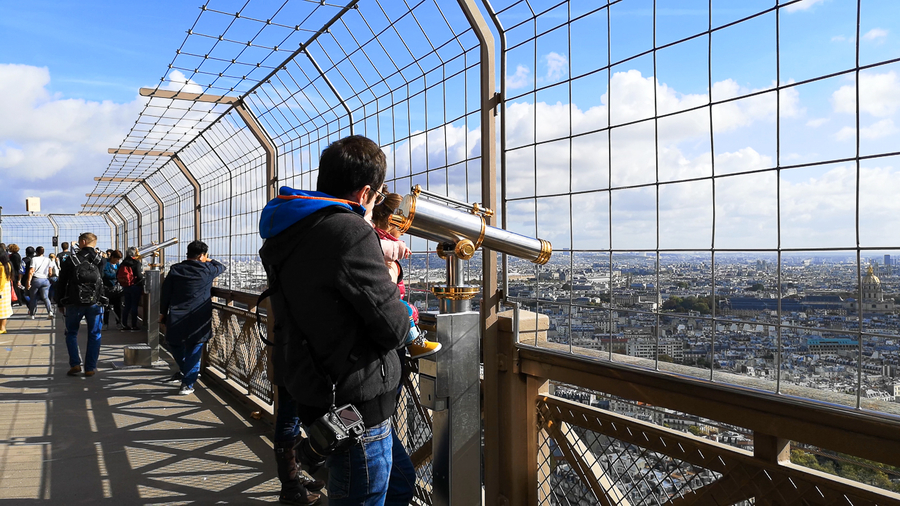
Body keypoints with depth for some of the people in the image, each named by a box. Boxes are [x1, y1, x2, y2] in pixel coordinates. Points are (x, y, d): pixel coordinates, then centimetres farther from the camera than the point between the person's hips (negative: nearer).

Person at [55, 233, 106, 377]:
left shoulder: (71, 260, 0)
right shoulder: (100, 260, 2)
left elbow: (61, 283, 4)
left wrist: (60, 303, 12)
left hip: (74, 304, 0)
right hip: (95, 303, 1)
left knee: (71, 333, 15)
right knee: (94, 335, 8)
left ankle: (75, 364, 3)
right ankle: (90, 368, 7)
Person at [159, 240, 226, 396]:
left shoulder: (175, 269, 2)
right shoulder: (208, 270, -4)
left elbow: (165, 292, 6)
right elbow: (221, 267, 18)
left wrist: (163, 312, 16)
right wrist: (210, 260, 35)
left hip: (176, 316, 2)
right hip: (199, 318, -2)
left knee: (175, 344, 25)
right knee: (194, 349, 4)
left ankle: (184, 370, 40)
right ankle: (187, 384, 1)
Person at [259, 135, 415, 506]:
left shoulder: (288, 234, 6)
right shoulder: (350, 232, -22)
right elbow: (394, 330, -18)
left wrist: (375, 250, 22)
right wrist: (391, 285, 0)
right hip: (357, 411, -10)